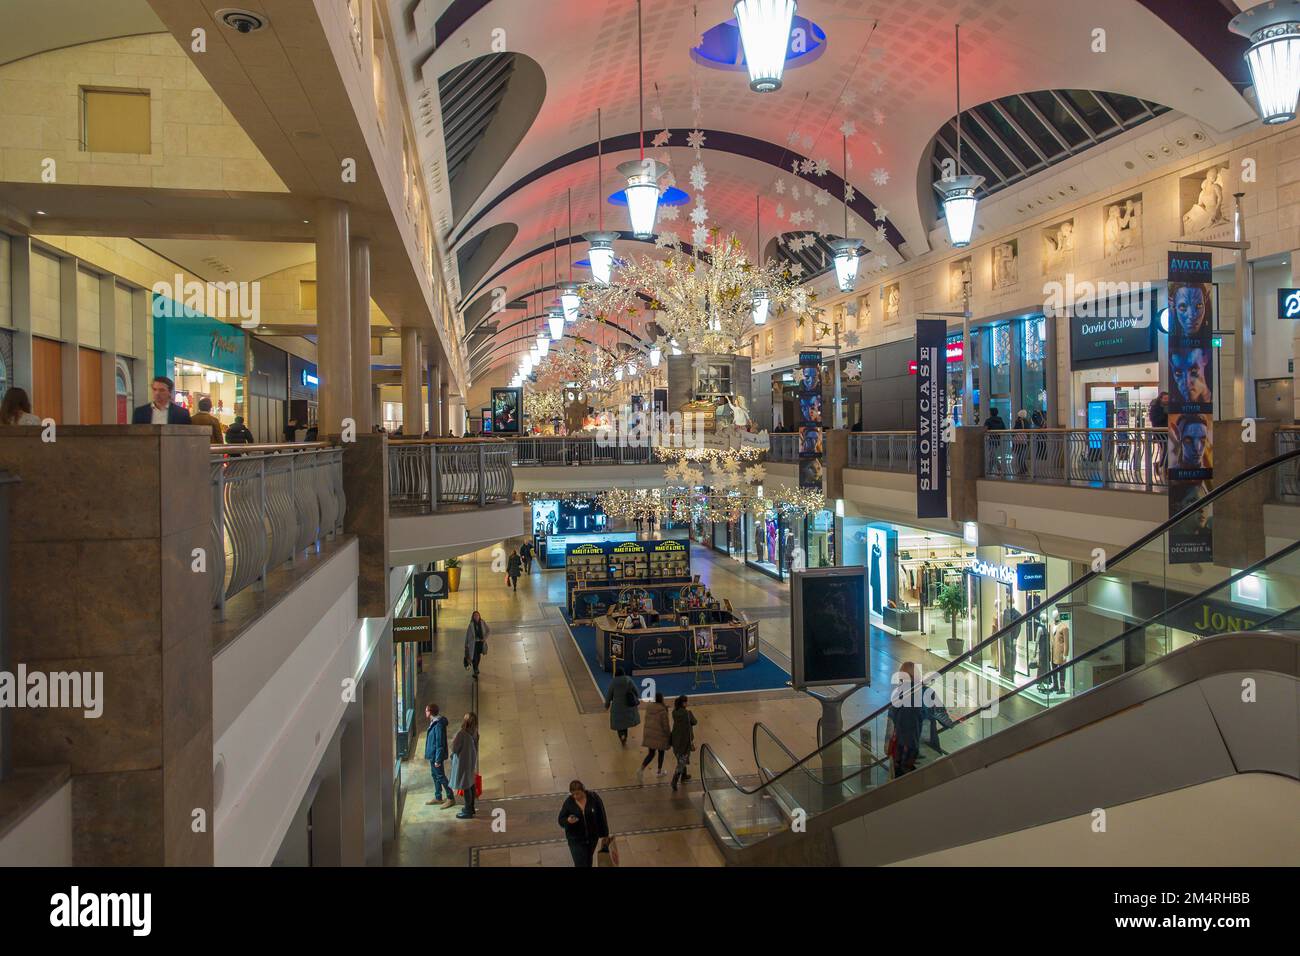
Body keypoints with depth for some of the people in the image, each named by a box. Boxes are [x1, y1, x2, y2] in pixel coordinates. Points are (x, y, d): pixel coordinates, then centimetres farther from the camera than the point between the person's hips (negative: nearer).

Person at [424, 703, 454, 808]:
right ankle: (438, 798, 29)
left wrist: (438, 759, -23)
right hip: (432, 755, 10)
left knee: (441, 776, -2)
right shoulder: (433, 722, 7)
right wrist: (433, 757, 20)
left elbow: (440, 743, -25)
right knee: (435, 775, 17)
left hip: (436, 756, -10)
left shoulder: (438, 725, -24)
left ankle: (451, 798, 5)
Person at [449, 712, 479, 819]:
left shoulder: (461, 734, -24)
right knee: (471, 785, 18)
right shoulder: (475, 734, -2)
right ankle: (470, 808, 31)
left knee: (466, 787, 1)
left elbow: (454, 748, -17)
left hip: (463, 763, -7)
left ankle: (468, 811, 9)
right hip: (472, 762, 7)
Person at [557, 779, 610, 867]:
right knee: (581, 864, -6)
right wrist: (568, 820, -29)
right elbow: (561, 820, -6)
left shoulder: (594, 797, -14)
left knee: (588, 861, 21)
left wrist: (604, 835, -1)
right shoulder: (568, 802, -14)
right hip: (576, 839, -1)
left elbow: (602, 817, -6)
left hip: (592, 837, 2)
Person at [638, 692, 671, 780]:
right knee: (661, 752, 18)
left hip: (649, 733, 5)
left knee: (651, 753, 12)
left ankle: (641, 770, -5)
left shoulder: (649, 707, 0)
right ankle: (659, 771, 29)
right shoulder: (662, 710, -19)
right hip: (660, 734, -5)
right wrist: (669, 734, -3)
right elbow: (665, 724, -15)